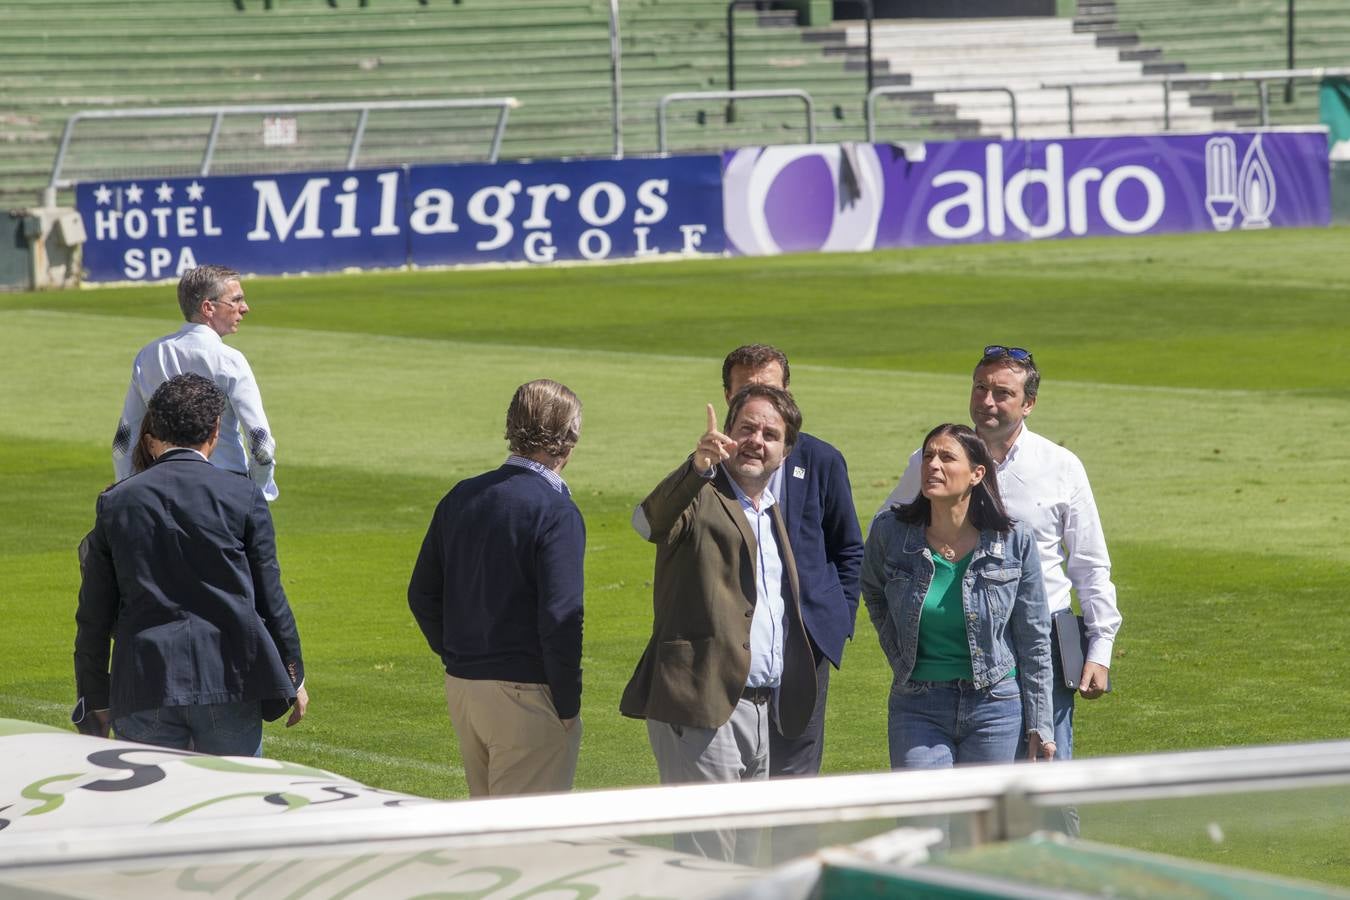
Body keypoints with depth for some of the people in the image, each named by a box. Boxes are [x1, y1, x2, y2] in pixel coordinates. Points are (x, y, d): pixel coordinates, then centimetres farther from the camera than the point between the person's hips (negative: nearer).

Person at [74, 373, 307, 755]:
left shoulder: (116, 502, 3)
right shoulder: (245, 498, -2)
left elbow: (94, 615, 6)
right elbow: (269, 598, 3)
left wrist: (96, 698, 14)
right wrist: (293, 678, 14)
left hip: (144, 685, 1)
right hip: (230, 679, -1)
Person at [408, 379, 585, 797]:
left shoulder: (461, 497, 7)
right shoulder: (556, 512, -15)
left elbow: (422, 594, 12)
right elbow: (560, 619, -20)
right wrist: (568, 706, -11)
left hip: (460, 687, 7)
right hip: (526, 696, -7)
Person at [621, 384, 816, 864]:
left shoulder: (771, 510, 19)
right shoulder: (700, 497, -7)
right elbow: (651, 521, -31)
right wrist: (698, 466, -49)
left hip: (759, 710, 9)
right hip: (703, 708, -9)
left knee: (743, 858, 13)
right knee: (707, 859, -11)